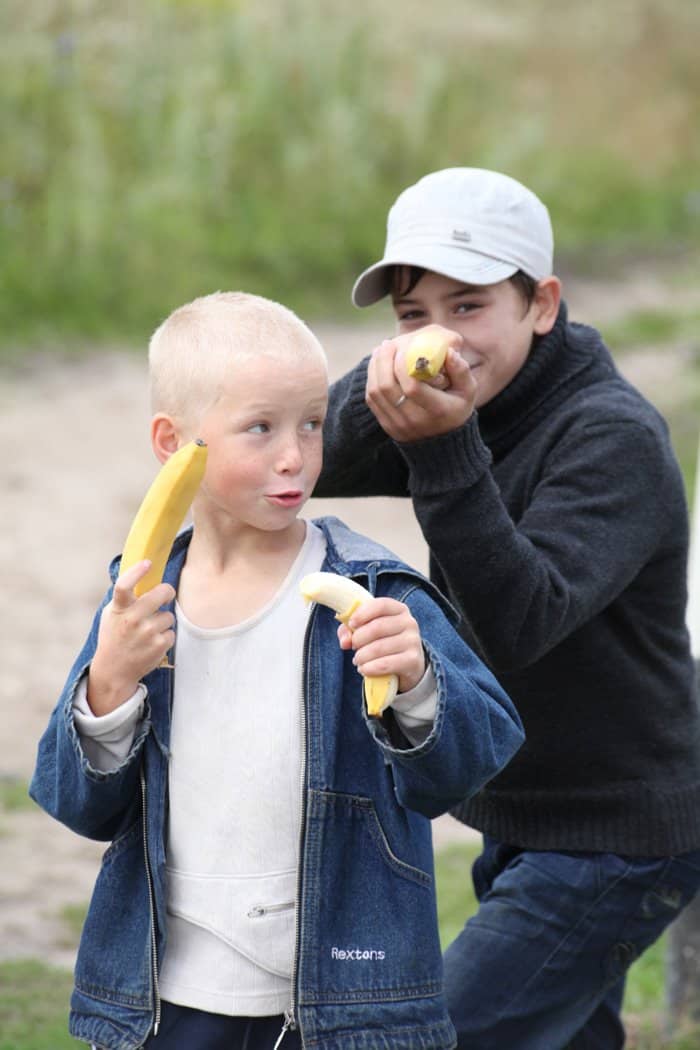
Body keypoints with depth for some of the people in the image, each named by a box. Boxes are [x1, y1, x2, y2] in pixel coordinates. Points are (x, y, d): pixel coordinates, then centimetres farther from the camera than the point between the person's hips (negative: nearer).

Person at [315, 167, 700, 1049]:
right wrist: (381, 389, -29)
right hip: (523, 832, 9)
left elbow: (522, 620, -32)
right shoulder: (479, 410, 5)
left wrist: (442, 449, -41)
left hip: (610, 848, -9)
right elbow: (314, 463, -8)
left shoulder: (613, 438, -20)